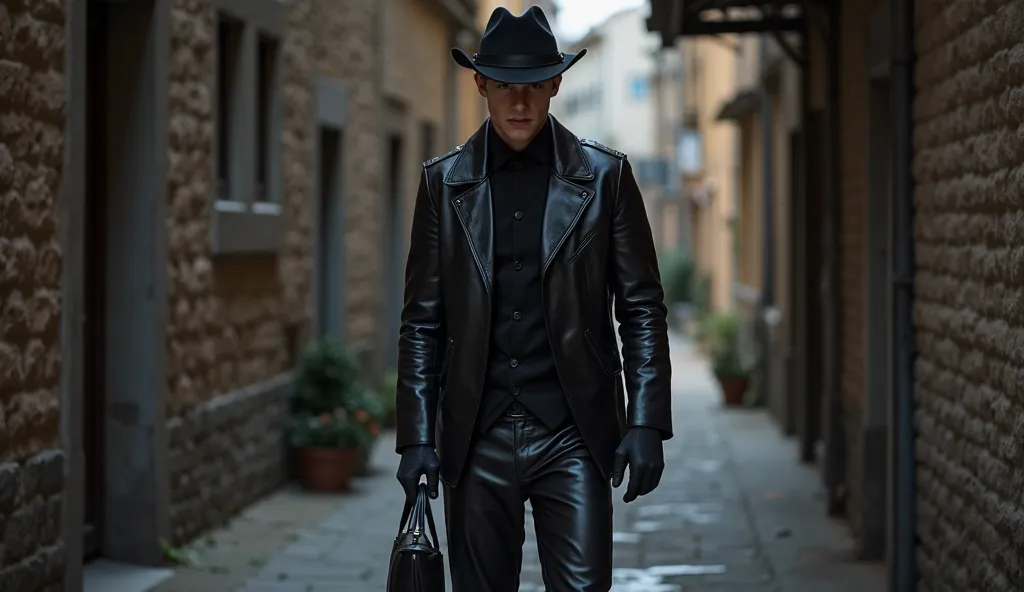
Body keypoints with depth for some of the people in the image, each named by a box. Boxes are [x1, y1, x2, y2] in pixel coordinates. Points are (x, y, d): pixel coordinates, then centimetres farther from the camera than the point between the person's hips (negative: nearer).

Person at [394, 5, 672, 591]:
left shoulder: (605, 175, 3)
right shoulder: (444, 181, 6)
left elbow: (642, 308, 4)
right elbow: (422, 321, 7)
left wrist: (647, 423, -5)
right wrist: (417, 435, 0)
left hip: (573, 435, -1)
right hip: (476, 437, 1)